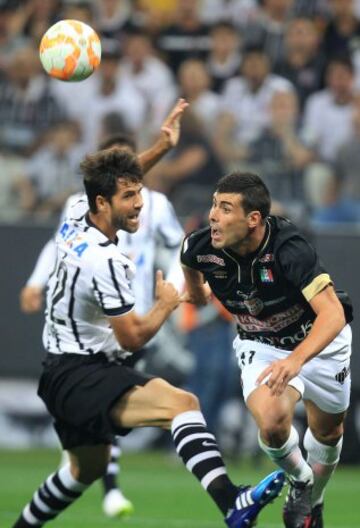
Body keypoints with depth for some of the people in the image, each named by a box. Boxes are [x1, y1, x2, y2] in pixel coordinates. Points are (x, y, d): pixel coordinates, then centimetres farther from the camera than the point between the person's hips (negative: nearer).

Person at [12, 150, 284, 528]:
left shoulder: (72, 228, 5)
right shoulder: (104, 261, -22)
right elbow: (133, 338, -15)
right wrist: (167, 303, 1)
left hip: (60, 376, 11)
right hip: (80, 377, -11)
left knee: (88, 468, 30)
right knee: (182, 403, -31)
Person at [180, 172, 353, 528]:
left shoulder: (288, 250, -37)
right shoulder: (200, 248, -24)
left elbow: (332, 314, -43)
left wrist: (296, 359, -58)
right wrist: (195, 289, 24)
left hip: (318, 343, -1)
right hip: (261, 346, 1)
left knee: (328, 432, 17)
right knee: (272, 423, -26)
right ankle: (299, 482, 7)